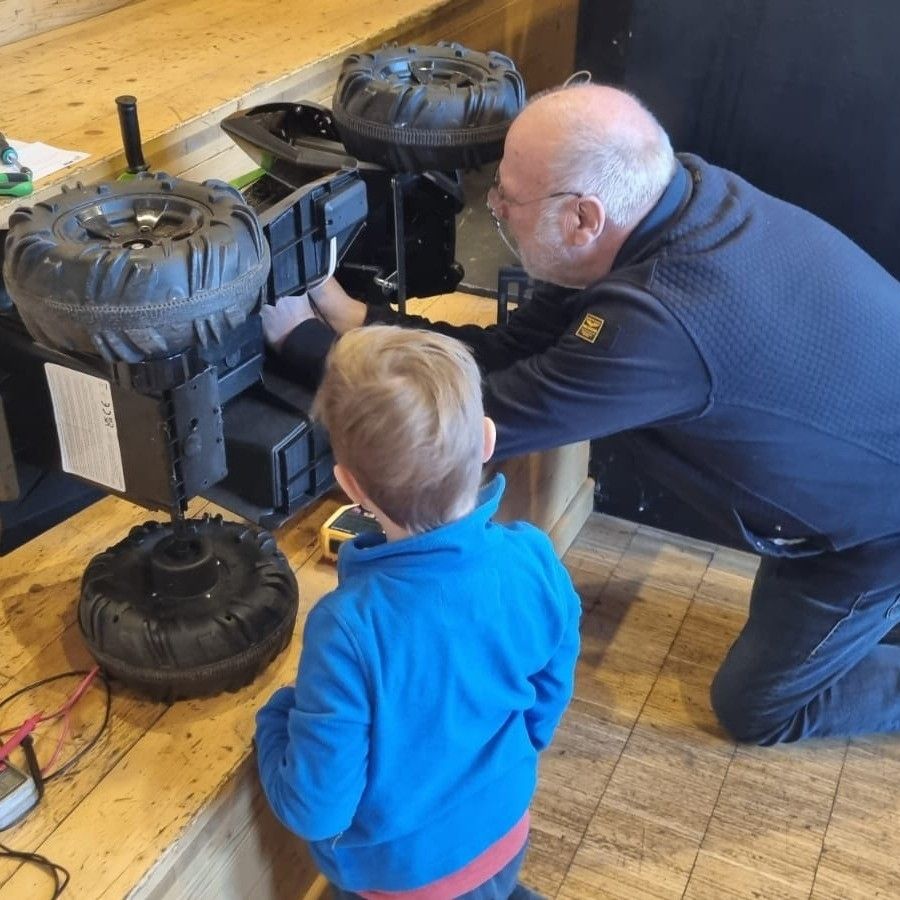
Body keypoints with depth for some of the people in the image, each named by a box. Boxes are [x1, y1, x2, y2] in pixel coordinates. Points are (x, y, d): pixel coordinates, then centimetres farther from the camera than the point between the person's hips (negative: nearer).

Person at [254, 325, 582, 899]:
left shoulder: (348, 627, -36)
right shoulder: (536, 562, -22)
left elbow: (314, 811, -24)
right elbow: (548, 702, -3)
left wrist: (277, 717, -6)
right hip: (502, 836, 4)